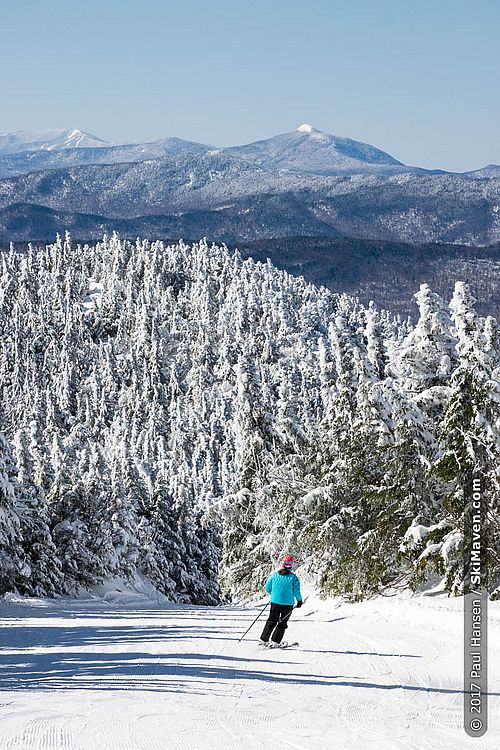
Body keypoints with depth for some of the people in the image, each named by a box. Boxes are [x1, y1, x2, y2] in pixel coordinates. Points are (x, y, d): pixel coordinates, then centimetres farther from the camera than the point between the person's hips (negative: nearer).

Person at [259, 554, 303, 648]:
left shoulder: (274, 575, -2)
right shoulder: (293, 577, -11)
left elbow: (267, 588, 5)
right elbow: (296, 592, -8)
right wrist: (299, 601, 10)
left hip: (275, 602, 3)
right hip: (288, 604, -3)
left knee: (272, 621, 17)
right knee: (282, 623, 11)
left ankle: (263, 639, 15)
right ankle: (275, 642, 5)